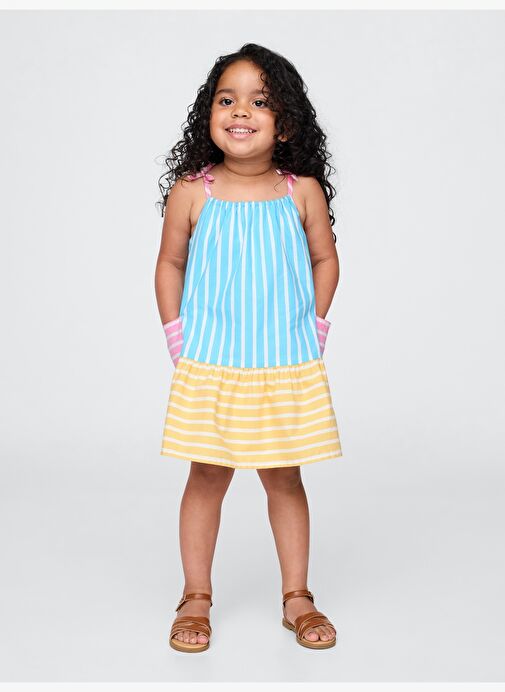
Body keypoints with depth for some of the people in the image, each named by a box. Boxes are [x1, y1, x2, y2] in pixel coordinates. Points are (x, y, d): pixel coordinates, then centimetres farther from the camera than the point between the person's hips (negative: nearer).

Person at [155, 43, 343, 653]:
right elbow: (170, 264, 9)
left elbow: (326, 259, 12)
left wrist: (315, 325, 6)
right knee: (207, 477, 7)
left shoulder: (302, 191, -2)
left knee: (284, 479, 10)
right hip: (209, 367, -1)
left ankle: (297, 597, 25)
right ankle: (195, 598, 23)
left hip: (288, 367, 1)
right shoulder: (191, 192, -4)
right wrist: (176, 334, 3)